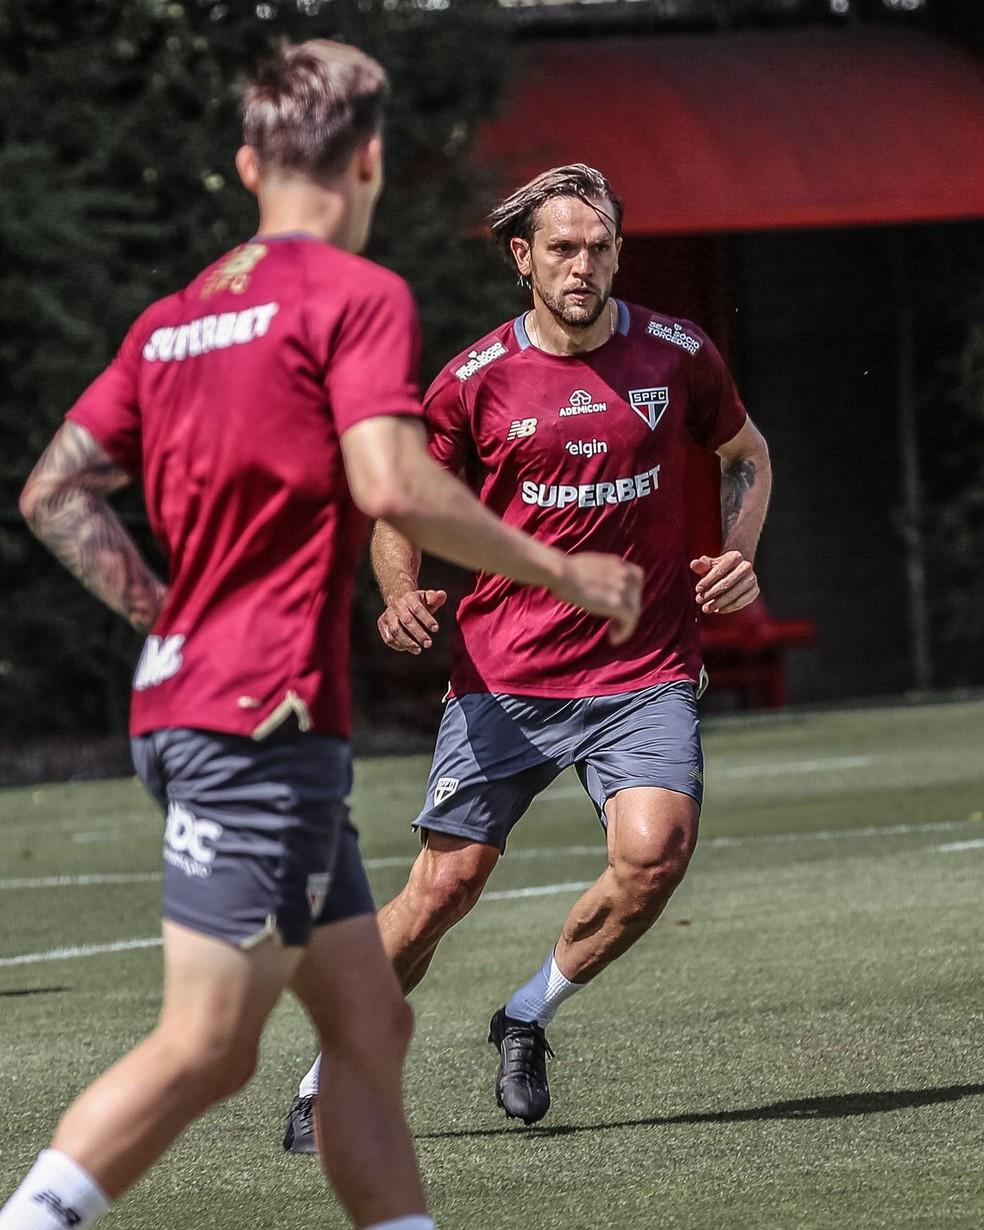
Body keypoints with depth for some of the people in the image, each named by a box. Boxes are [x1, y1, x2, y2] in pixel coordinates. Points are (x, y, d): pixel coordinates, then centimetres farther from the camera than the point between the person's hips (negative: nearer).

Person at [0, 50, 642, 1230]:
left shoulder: (173, 316, 16)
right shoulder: (358, 295, -6)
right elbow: (391, 486, -20)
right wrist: (558, 571, -11)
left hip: (180, 699, 9)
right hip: (262, 720, -9)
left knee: (369, 1026, 10)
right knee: (205, 1048, -9)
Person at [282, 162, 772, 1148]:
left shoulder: (677, 355, 2)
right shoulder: (476, 380, -3)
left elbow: (745, 455, 21)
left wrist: (738, 557, 3)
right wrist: (402, 597, -12)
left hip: (644, 673, 1)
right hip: (503, 679, -1)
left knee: (655, 852, -23)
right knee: (444, 887, -5)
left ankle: (527, 1019, 2)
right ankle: (330, 1080, 13)